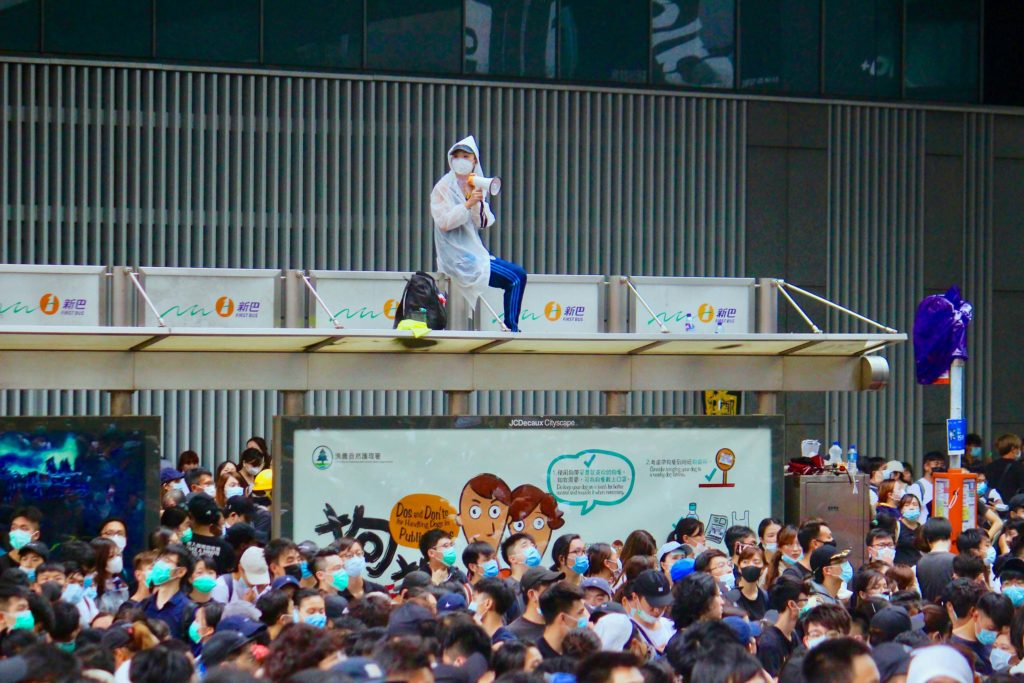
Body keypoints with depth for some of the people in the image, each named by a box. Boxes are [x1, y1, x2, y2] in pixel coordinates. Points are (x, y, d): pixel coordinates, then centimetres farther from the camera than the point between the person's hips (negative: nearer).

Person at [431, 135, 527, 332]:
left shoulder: (475, 187, 14)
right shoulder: (443, 188, -6)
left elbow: (483, 223, 3)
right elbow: (444, 223, -18)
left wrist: (478, 202, -13)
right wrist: (468, 204, -25)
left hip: (474, 252, 8)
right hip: (457, 256, -8)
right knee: (516, 276, -16)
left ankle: (510, 329, 8)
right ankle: (511, 329, -13)